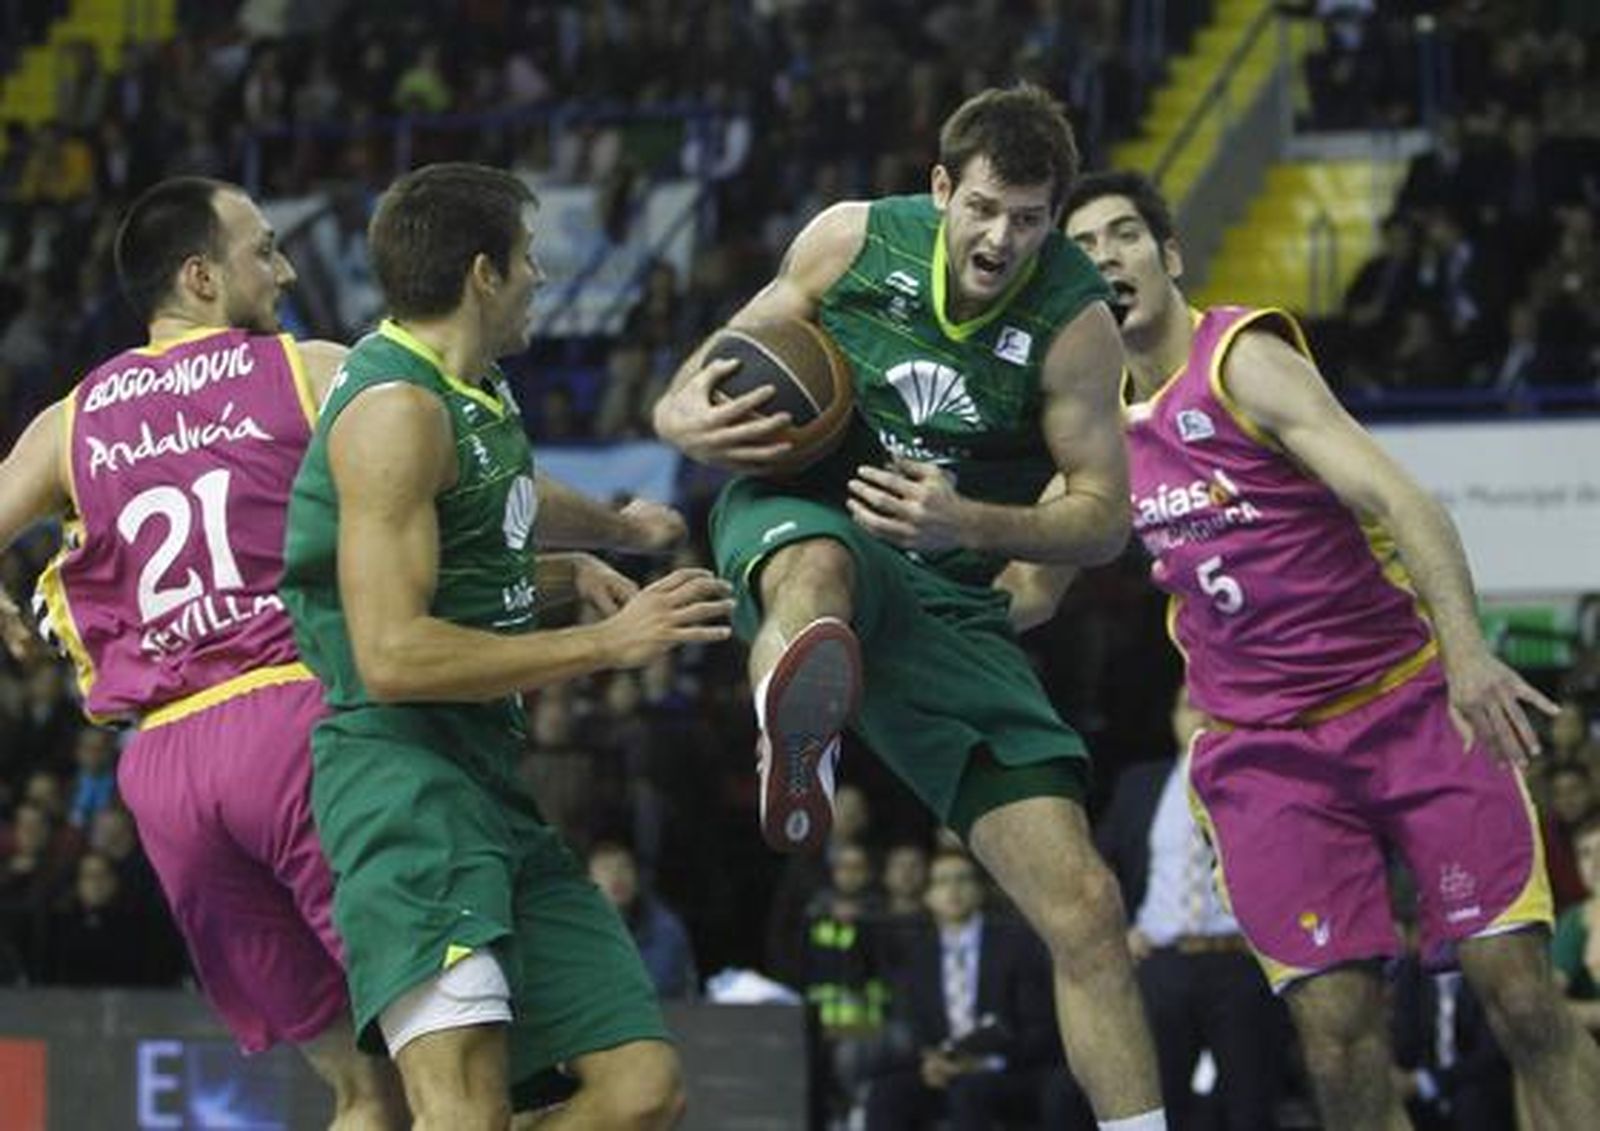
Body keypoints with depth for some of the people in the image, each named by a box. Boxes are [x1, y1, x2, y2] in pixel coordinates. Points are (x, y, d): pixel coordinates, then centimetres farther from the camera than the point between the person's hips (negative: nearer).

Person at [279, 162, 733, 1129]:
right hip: (403, 771, -10)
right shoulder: (397, 408, -12)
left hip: (492, 786, 10)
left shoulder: (479, 396, 19)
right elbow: (393, 657, -21)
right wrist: (608, 643, -17)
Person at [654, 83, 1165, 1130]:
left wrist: (970, 523, -21)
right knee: (818, 564, -44)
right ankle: (796, 744, -76)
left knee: (1084, 906, -7)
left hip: (946, 601, 2)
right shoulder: (855, 239, -3)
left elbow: (1105, 517, -3)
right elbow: (734, 356, 11)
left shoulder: (1075, 323, -6)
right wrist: (690, 417, -13)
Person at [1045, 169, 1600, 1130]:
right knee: (1341, 1041, -8)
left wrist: (1466, 649, -38)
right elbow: (1032, 587, 26)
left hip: (1412, 698, -4)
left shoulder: (1244, 360, -11)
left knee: (1521, 993, -11)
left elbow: (1399, 498, -24)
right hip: (1263, 751, 4)